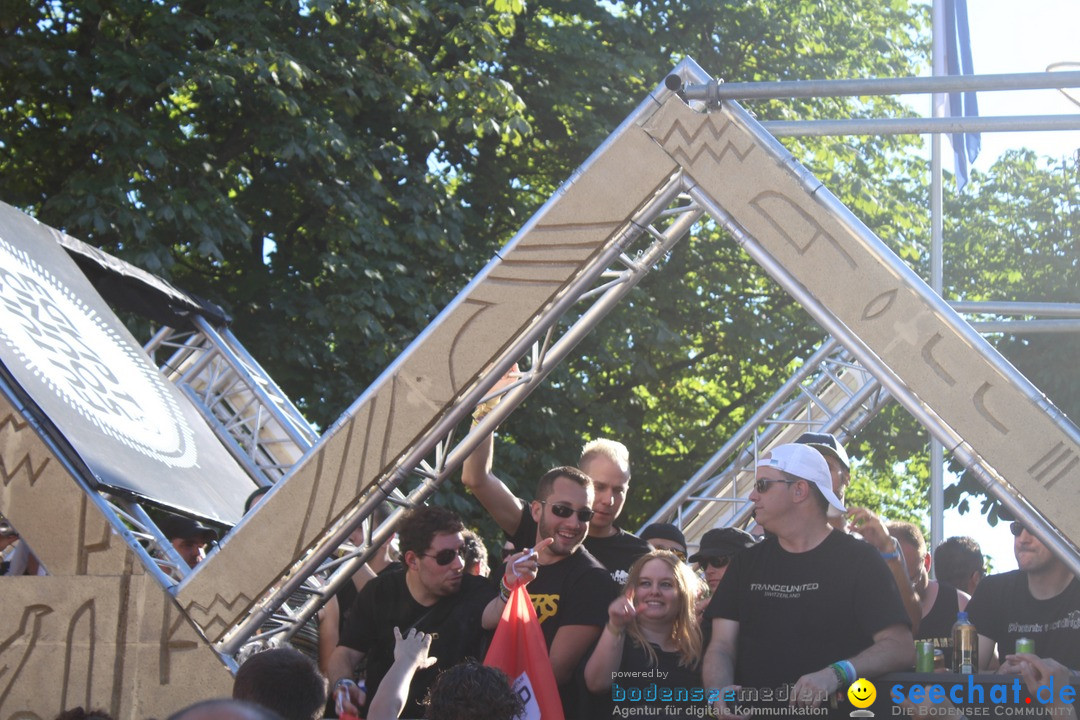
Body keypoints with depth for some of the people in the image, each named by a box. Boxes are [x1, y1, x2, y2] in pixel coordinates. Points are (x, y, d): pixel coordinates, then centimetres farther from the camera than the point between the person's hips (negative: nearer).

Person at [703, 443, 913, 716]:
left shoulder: (858, 559, 2)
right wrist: (720, 692, -11)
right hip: (753, 712, 4)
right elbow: (722, 647, 10)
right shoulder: (746, 563, 16)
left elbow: (901, 647, -5)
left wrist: (836, 674, -20)